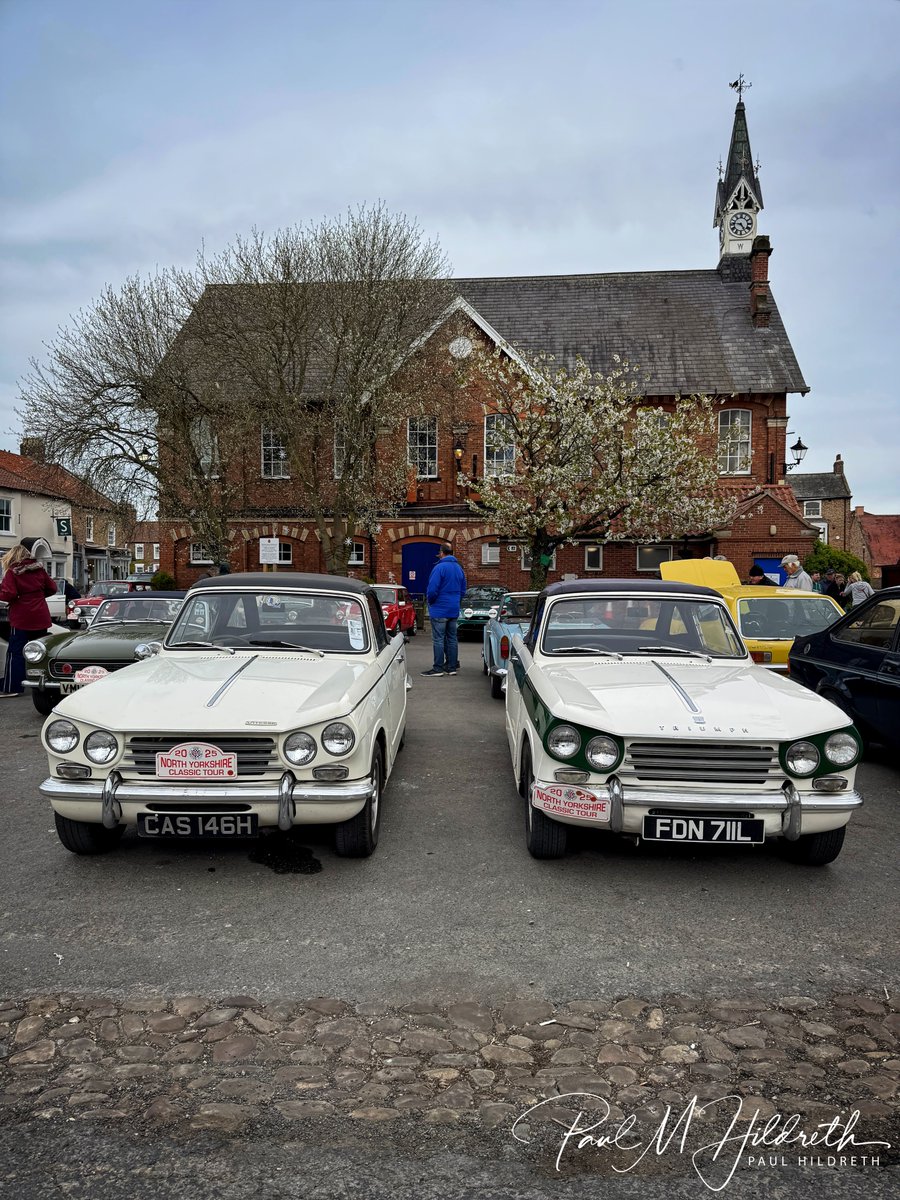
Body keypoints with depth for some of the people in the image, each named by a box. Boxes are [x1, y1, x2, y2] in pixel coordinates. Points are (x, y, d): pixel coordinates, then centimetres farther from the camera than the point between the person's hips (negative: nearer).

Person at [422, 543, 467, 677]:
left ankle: (438, 668, -3)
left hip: (439, 610, -7)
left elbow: (432, 590, -20)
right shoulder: (459, 569, 10)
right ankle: (452, 666, 15)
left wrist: (430, 601, -2)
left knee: (438, 639, -4)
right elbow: (463, 591, 15)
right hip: (454, 610, 7)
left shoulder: (440, 568, -15)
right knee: (452, 638, 11)